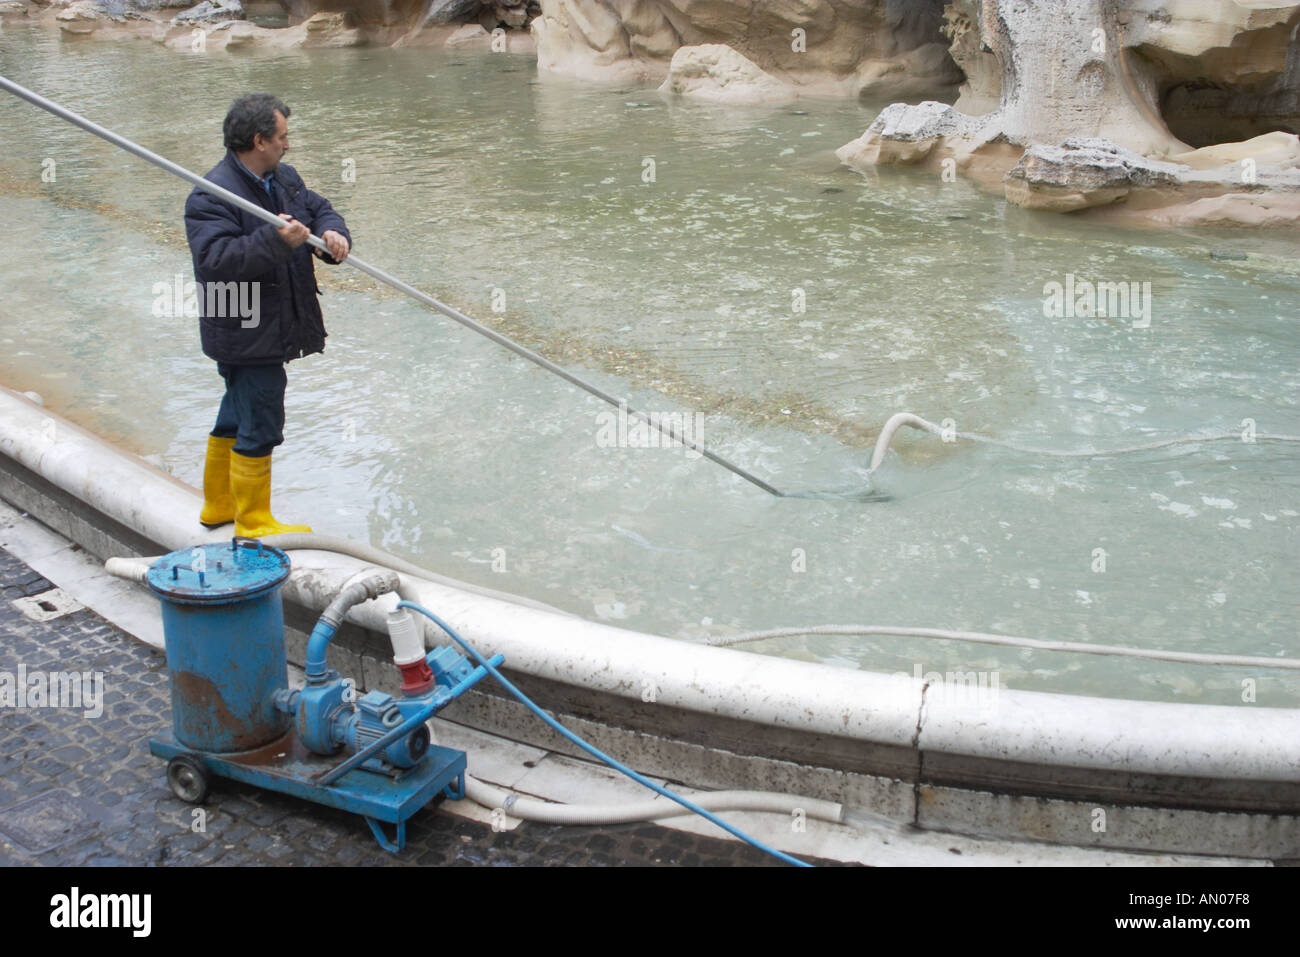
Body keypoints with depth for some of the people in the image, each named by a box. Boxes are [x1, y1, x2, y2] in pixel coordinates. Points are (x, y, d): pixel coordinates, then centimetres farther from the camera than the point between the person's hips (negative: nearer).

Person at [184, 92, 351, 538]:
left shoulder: (285, 178, 9)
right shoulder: (211, 196, -20)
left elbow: (318, 208, 16)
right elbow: (216, 257, -30)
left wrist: (333, 233, -8)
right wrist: (276, 241, -38)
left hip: (271, 329, 10)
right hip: (245, 337, -10)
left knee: (237, 416, 23)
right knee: (261, 425, -2)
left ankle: (218, 504, 40)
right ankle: (253, 521, 15)